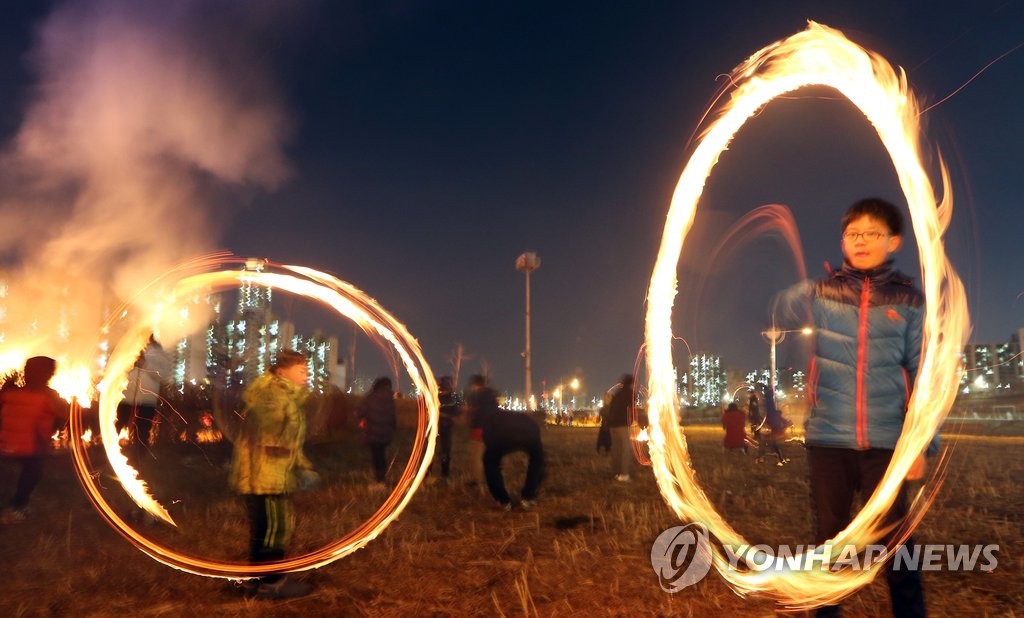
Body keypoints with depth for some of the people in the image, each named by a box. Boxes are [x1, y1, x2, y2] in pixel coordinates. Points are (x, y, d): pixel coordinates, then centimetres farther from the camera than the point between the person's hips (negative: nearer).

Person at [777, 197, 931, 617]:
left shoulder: (908, 300, 3)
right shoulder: (819, 292, 3)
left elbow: (924, 374, 4)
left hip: (886, 443, 0)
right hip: (827, 440, 1)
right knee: (829, 535, 14)